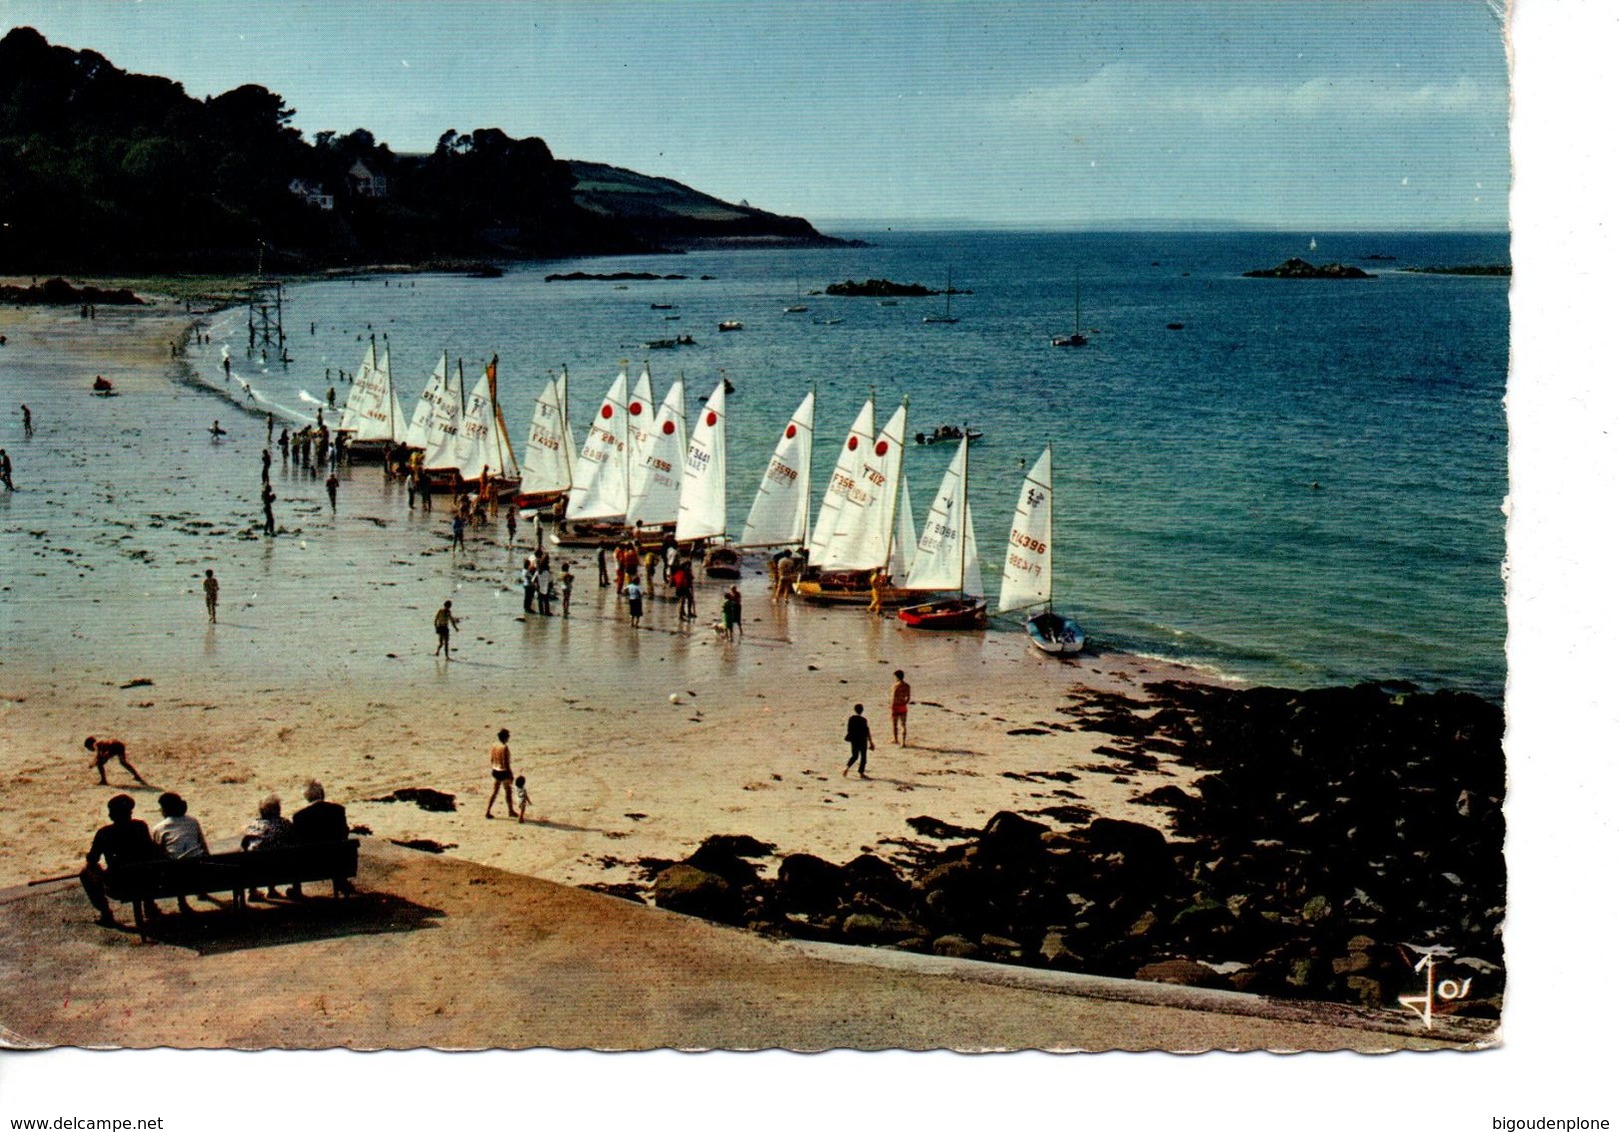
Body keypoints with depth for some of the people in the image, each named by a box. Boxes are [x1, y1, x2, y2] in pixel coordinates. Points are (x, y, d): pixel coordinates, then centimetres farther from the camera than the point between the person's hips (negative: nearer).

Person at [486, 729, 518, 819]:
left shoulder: (493, 746, 0)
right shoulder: (505, 748, -21)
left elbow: (491, 759, 8)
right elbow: (506, 763, -20)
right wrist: (510, 775, -12)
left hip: (495, 771, 6)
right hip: (503, 772, -6)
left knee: (495, 791, 15)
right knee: (508, 791, 12)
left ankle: (487, 811, 12)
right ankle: (510, 811, 24)